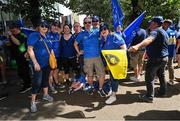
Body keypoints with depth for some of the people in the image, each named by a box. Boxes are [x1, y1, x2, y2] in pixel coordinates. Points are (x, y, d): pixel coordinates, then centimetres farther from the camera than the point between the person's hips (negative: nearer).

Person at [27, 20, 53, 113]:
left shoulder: (47, 37, 10)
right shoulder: (34, 35, -11)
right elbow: (30, 49, -18)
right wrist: (35, 62, -23)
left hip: (47, 63, 7)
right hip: (38, 63, -7)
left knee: (46, 79, 18)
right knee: (37, 82, -6)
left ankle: (45, 95, 35)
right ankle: (33, 101, 8)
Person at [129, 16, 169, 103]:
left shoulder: (155, 31, -16)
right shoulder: (164, 32, 16)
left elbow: (149, 40, -39)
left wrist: (138, 46, -55)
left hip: (155, 58, -10)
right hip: (164, 57, 10)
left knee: (149, 77, -2)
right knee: (161, 75, 23)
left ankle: (149, 96, 3)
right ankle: (163, 92, 36)